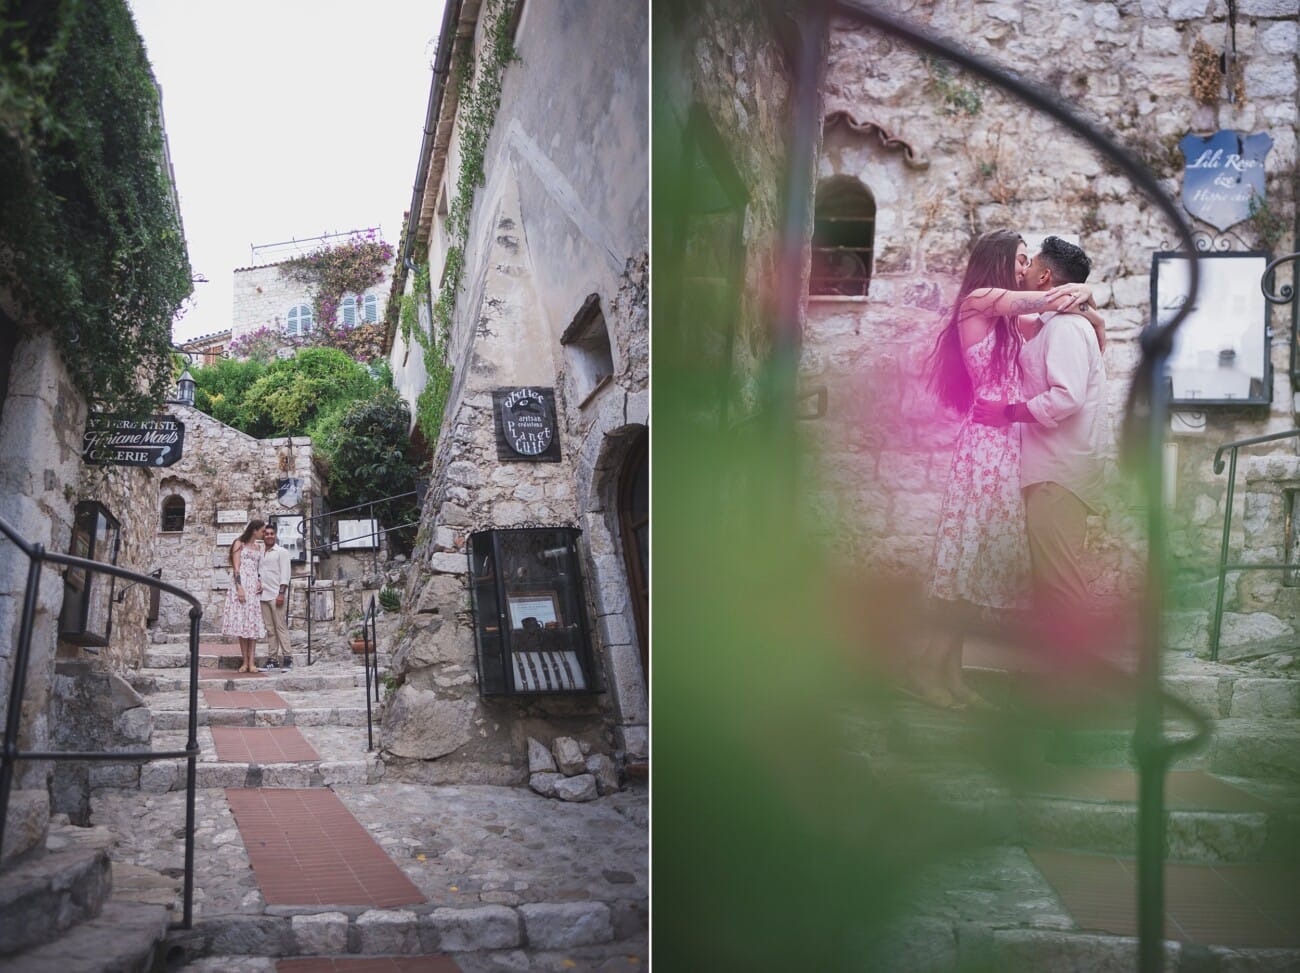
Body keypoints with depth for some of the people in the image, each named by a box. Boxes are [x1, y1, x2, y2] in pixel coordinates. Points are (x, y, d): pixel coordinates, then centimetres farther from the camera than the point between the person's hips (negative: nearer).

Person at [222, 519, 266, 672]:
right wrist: (239, 587, -15)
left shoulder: (257, 547, 18)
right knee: (241, 622, -4)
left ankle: (251, 662, -7)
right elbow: (236, 567, -6)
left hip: (254, 586, 5)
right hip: (242, 585, -5)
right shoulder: (239, 544, 2)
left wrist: (260, 582, 1)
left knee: (253, 623, -3)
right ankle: (245, 661, -3)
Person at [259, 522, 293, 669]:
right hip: (264, 595, 6)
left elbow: (285, 573, -6)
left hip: (276, 595, -6)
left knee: (280, 626, -8)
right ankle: (272, 656, 7)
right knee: (269, 628, 5)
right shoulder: (261, 554, 18)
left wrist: (281, 593, -14)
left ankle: (287, 656, -8)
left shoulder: (281, 552, 1)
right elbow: (259, 573, 20)